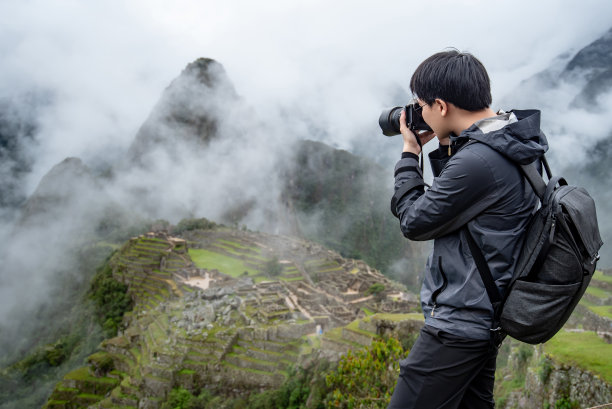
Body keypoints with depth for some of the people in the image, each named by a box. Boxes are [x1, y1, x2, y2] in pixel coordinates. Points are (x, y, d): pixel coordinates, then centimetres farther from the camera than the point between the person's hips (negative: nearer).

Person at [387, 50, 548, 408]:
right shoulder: (513, 146, 5)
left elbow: (415, 223, -14)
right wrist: (444, 148, 6)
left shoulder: (477, 161, -27)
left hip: (459, 324, -10)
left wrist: (410, 153, -4)